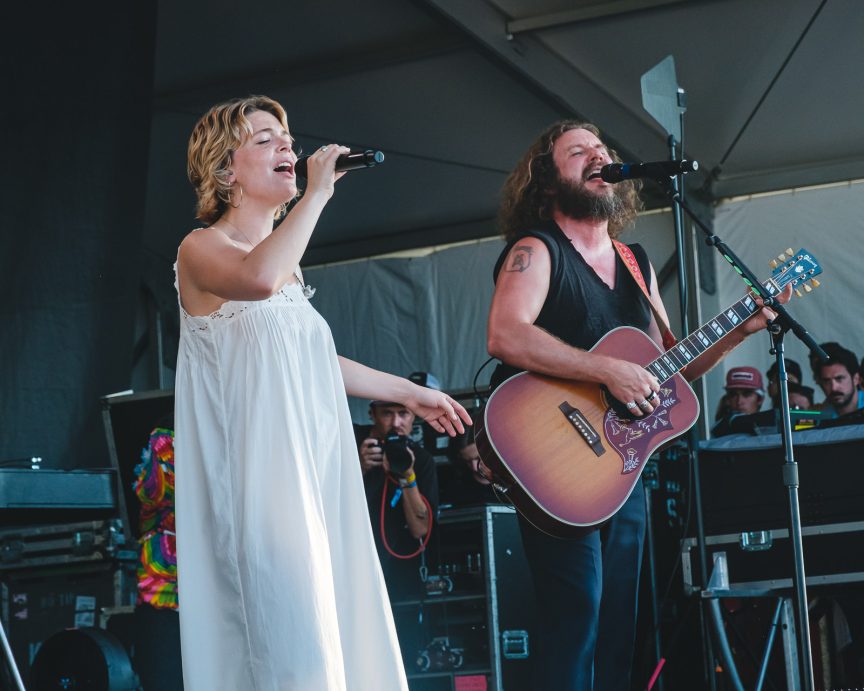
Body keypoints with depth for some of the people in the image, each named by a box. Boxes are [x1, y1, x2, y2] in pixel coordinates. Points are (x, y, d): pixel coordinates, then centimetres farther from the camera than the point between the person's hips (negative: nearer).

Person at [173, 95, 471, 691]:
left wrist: (409, 392, 31)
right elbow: (258, 278, -30)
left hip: (309, 463, 9)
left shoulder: (287, 261, 19)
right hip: (257, 475, -8)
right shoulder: (201, 249, -6)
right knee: (290, 643, -15)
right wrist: (319, 192, -19)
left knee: (333, 625, 5)